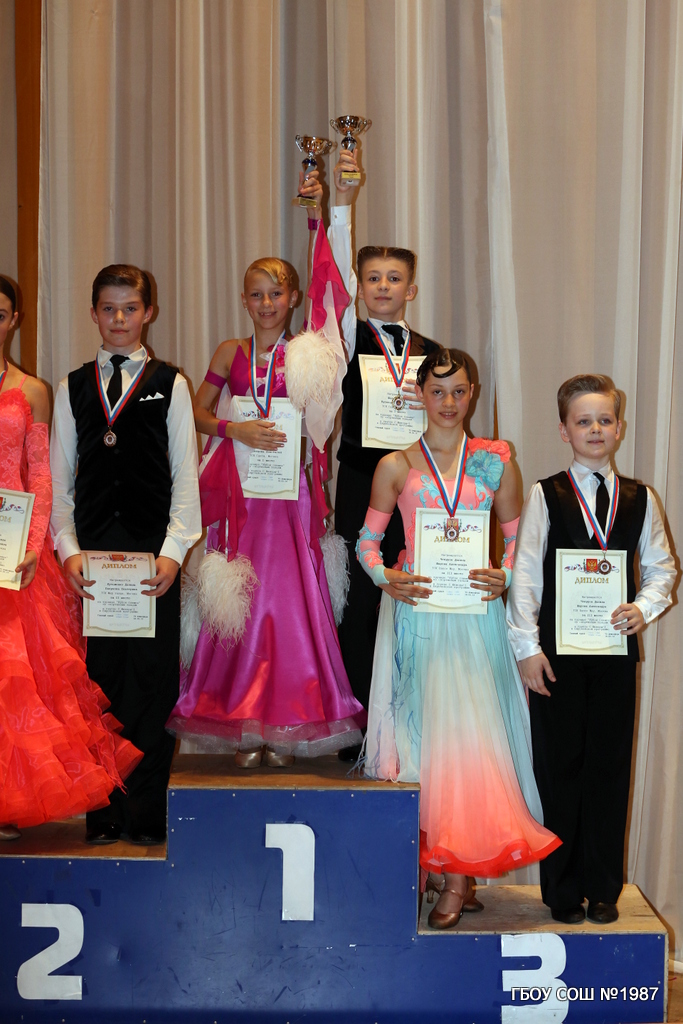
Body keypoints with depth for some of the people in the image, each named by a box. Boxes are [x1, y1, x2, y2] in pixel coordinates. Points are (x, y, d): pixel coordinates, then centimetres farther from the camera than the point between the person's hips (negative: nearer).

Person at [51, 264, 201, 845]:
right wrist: (68, 551, -3)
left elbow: (185, 476, 1)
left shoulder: (171, 385, 6)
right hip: (93, 551, 2)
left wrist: (173, 552, -9)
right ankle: (104, 810, 14)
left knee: (152, 677, 0)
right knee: (101, 675, 5)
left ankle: (147, 812, 9)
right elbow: (61, 481, 9)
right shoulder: (73, 388, 12)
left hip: (153, 551, -2)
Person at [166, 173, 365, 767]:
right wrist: (234, 429, -7)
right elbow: (197, 412, 11)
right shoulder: (231, 353, 9)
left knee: (286, 598, -2)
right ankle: (242, 727, 10)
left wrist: (318, 215, -9)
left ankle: (285, 726, 7)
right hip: (236, 484, 2)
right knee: (239, 601, 2)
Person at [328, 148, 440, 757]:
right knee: (359, 611, 1)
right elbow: (336, 278, -13)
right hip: (360, 489, -2)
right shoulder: (352, 337, 2)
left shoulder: (431, 353, 11)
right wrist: (344, 204, -22)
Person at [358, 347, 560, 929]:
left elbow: (517, 534, 13)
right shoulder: (396, 467, 7)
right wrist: (386, 578, -7)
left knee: (471, 730, -6)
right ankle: (454, 876, 9)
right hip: (415, 614, 0)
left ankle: (461, 875, 2)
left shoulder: (495, 462, 8)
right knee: (424, 730, -1)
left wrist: (505, 578, -4)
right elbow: (368, 540, 11)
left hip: (475, 615, 0)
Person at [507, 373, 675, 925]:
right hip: (557, 652, -2)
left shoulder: (639, 499, 8)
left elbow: (661, 566, 13)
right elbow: (524, 573, -3)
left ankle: (603, 888, 19)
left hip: (616, 651, 2)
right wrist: (528, 646, -8)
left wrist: (645, 607, -7)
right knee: (559, 770, 4)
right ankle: (562, 891, 15)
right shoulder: (545, 496, 1)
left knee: (610, 768, 7)